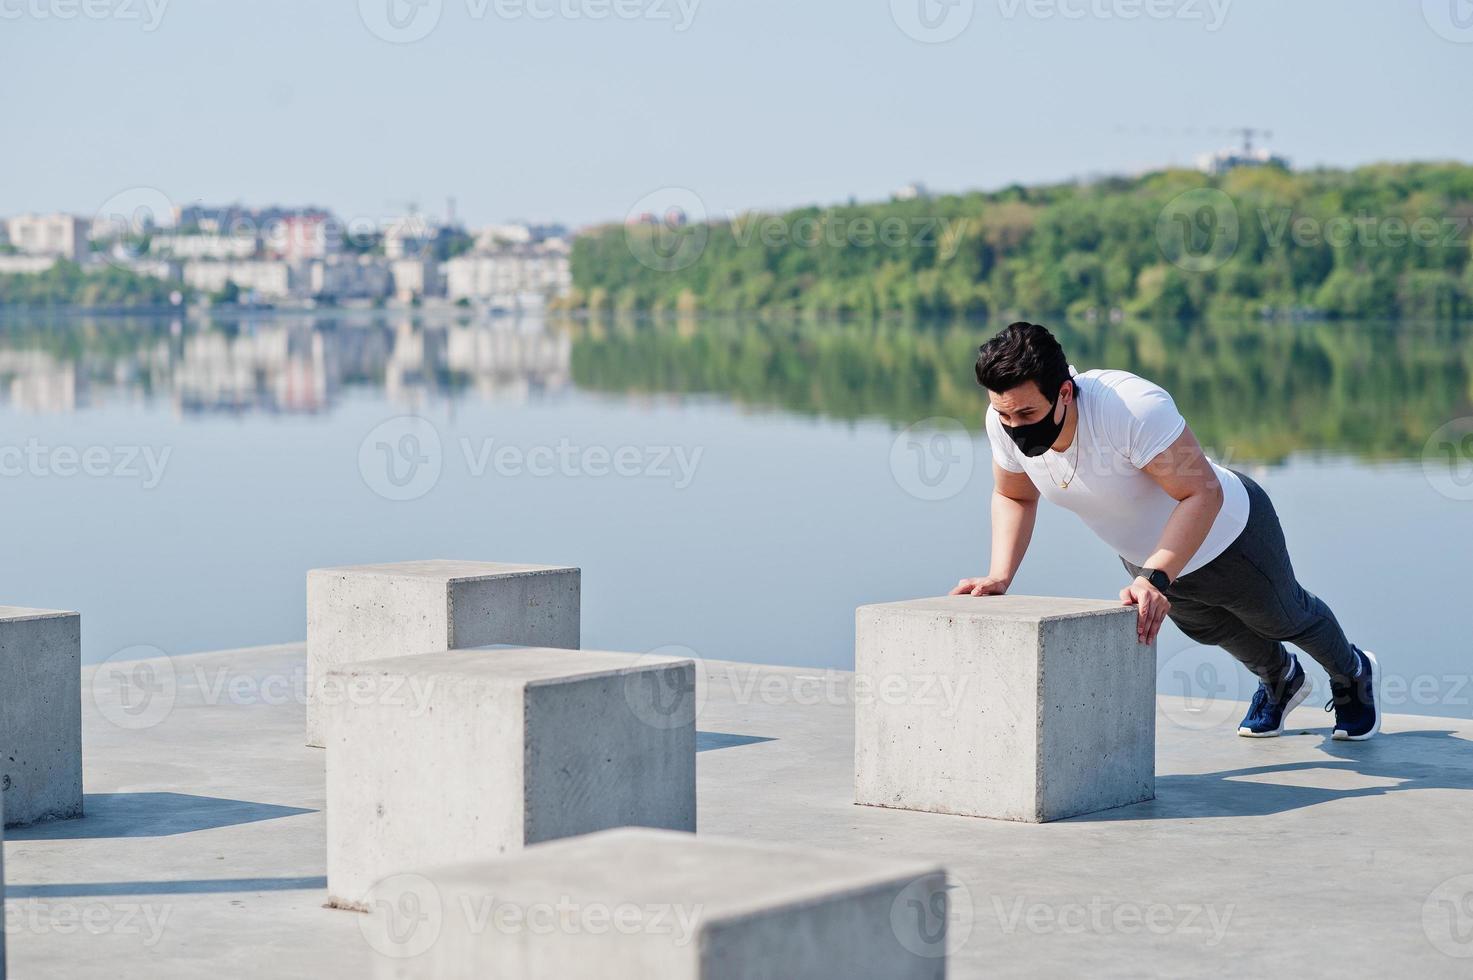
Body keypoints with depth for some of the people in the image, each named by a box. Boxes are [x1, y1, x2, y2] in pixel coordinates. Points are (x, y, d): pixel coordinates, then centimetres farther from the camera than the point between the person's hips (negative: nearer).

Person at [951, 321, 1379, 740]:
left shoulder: (1134, 408, -46)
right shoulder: (1004, 423, -27)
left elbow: (1202, 493, -42)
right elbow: (1013, 496, -7)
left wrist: (1156, 578, -52)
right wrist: (999, 576, -22)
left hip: (1226, 533, -6)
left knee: (1286, 618, 25)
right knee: (1212, 629, 33)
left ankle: (1353, 674, 59)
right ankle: (1280, 680, 67)